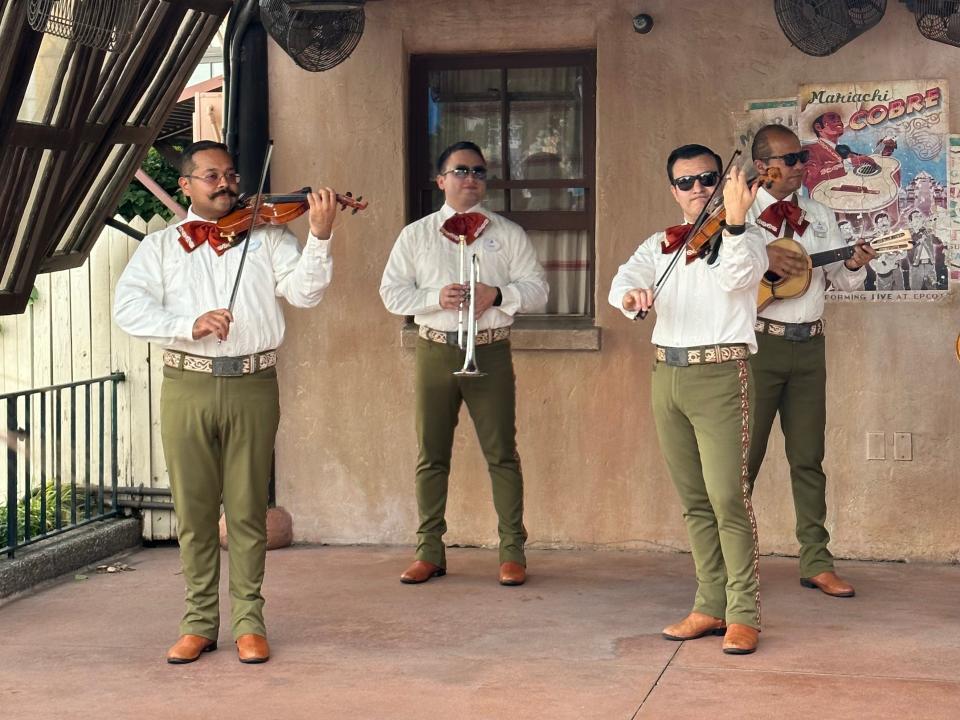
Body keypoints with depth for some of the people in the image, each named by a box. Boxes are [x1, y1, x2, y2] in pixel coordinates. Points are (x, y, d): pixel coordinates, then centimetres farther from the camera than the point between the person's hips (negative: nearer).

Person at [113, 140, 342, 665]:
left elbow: (304, 291, -2)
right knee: (193, 508, 6)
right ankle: (199, 622, 16)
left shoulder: (266, 236, 11)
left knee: (248, 509, 3)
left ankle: (248, 621, 11)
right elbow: (128, 308, -3)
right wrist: (189, 325, -19)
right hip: (187, 386, 1)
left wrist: (320, 235, -17)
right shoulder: (160, 246, 11)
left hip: (253, 385, 0)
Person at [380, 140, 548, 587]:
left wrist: (497, 294, -13)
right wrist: (436, 298, -12)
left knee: (501, 453, -2)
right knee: (431, 455, 5)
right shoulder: (416, 235, 11)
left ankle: (512, 552, 4)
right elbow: (392, 291, 5)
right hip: (435, 351, 1)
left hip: (490, 352, -1)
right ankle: (429, 551, 13)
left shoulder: (507, 233, 9)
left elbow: (537, 291, 5)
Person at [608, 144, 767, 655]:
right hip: (667, 376, 5)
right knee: (693, 499, 9)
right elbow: (626, 279, -4)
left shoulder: (745, 240, 1)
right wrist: (629, 294, -28)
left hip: (720, 375, -5)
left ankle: (744, 614, -4)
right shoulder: (660, 244, 14)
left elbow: (735, 276, -21)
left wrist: (734, 221, -39)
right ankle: (711, 606, 18)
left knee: (727, 496, -11)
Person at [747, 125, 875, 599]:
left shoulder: (819, 217, 15)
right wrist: (762, 258, -21)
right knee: (744, 455, 1)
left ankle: (816, 562, 10)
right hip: (759, 342, -4)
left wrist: (855, 264, -8)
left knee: (808, 457, 6)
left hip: (809, 344, 5)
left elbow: (843, 281, 14)